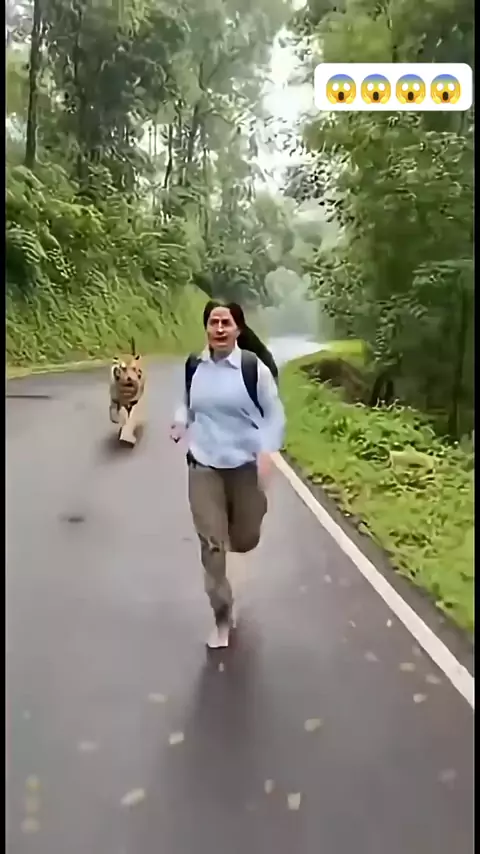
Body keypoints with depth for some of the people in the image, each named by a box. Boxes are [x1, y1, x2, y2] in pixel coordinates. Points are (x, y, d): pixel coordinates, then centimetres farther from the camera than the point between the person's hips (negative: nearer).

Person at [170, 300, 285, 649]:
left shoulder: (253, 367, -11)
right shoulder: (194, 366, 0)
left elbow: (274, 414, -5)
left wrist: (266, 452, -19)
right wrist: (180, 423, -3)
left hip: (246, 465, -2)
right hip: (203, 466, 2)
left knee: (245, 540, 12)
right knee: (211, 544, -3)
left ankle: (234, 528, 53)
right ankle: (223, 617, 15)